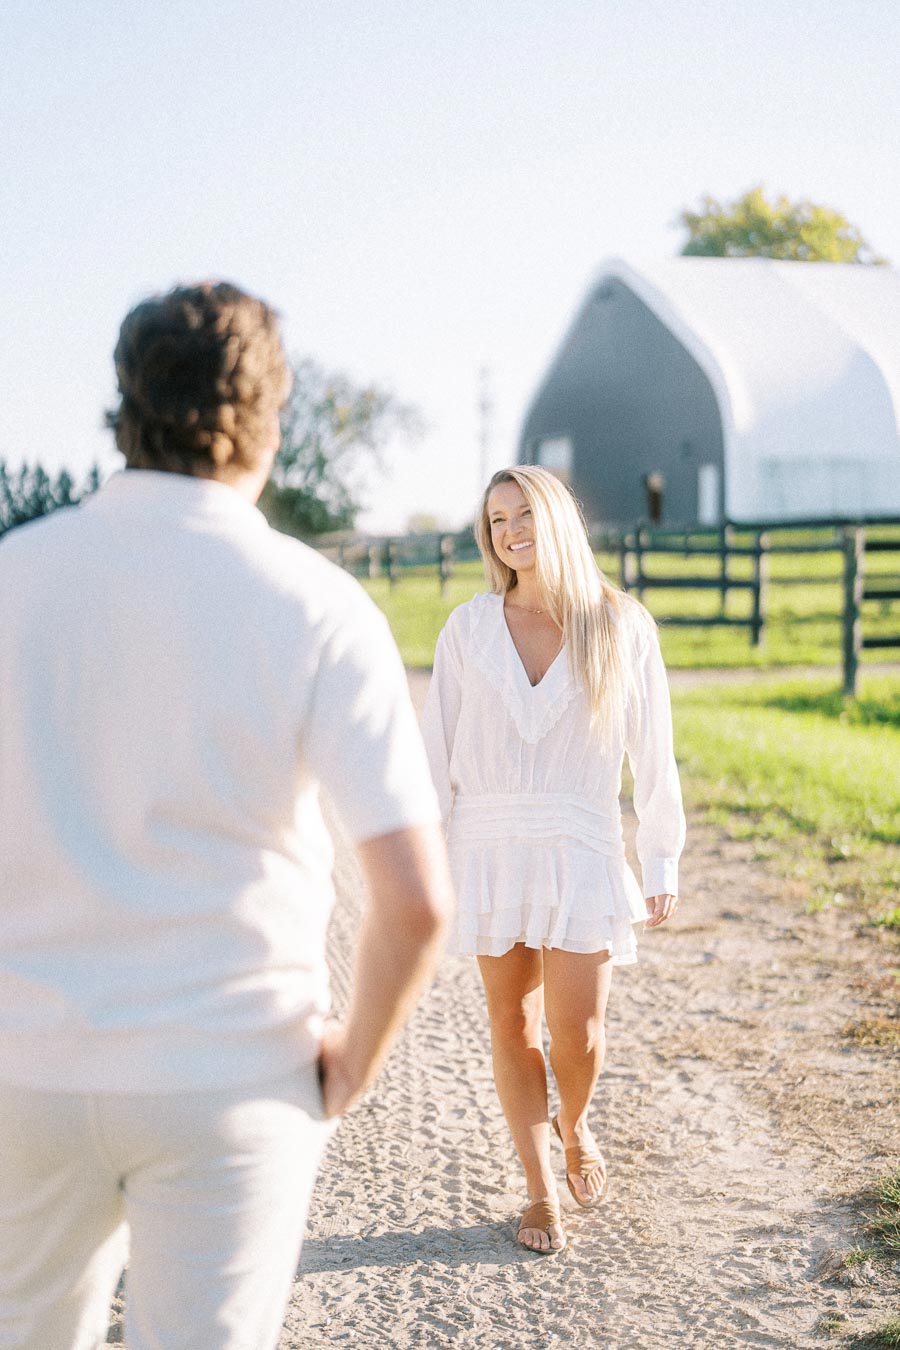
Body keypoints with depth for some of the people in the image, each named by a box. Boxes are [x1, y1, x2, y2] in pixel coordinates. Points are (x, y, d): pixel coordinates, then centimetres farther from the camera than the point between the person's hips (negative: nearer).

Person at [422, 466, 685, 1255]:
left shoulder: (622, 627, -1)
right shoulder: (469, 630, 2)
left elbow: (653, 754, 2)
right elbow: (438, 752, 5)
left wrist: (662, 865, 2)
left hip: (583, 848, -1)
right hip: (489, 846, 2)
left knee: (577, 1030, -6)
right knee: (513, 1022, 7)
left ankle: (574, 1125, 29)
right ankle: (541, 1191, 23)